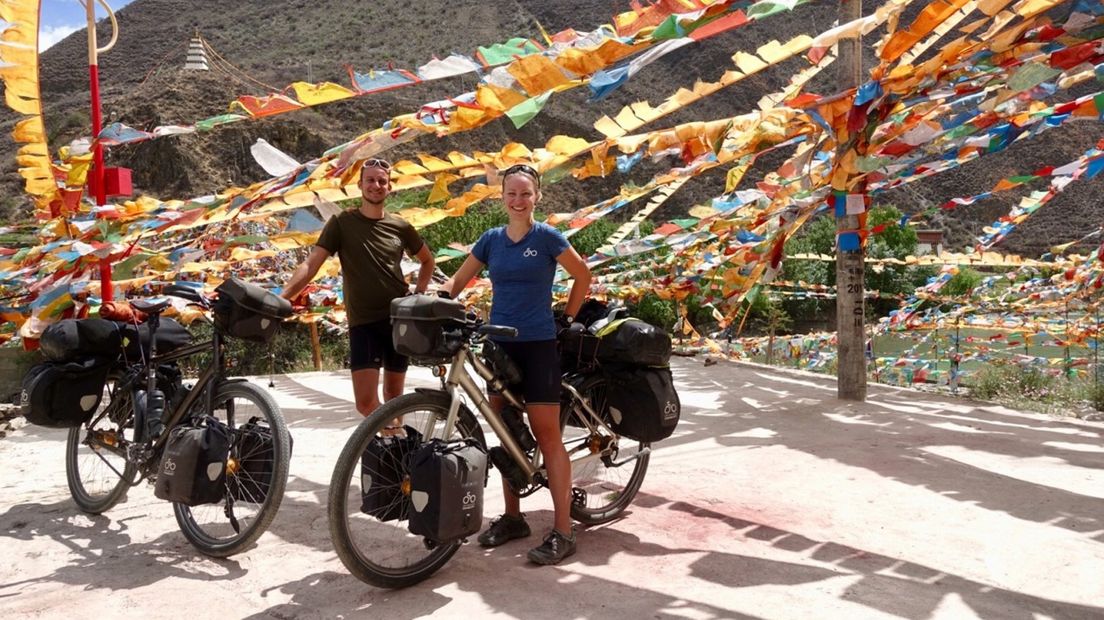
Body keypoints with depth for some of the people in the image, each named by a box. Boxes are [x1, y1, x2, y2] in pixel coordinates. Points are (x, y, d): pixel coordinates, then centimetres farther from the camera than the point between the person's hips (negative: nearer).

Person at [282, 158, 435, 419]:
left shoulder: (400, 226, 6)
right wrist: (281, 297, -21)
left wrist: (418, 292, 7)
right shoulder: (342, 223, -1)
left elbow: (427, 261, 22)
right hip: (363, 322, -2)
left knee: (393, 393, 12)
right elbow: (310, 264, -8)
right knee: (365, 401, -12)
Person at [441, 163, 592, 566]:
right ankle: (512, 517, 23)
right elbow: (458, 280, 13)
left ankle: (563, 531, -2)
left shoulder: (547, 236, -4)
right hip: (499, 345, 5)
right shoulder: (492, 239, 8)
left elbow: (583, 276, 4)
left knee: (547, 437, -6)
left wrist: (567, 319, 3)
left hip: (538, 346, -5)